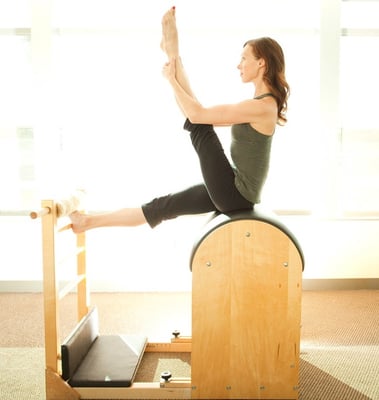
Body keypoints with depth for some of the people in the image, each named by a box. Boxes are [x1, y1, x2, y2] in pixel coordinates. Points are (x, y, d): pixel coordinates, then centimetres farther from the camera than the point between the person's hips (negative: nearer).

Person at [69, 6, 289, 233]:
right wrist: (176, 76, 17)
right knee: (164, 205, 10)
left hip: (236, 194, -9)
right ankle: (89, 222, 19)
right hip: (235, 190, 9)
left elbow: (197, 115, -20)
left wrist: (171, 79, -6)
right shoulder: (262, 103, 10)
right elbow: (206, 117, 18)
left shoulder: (262, 106, -20)